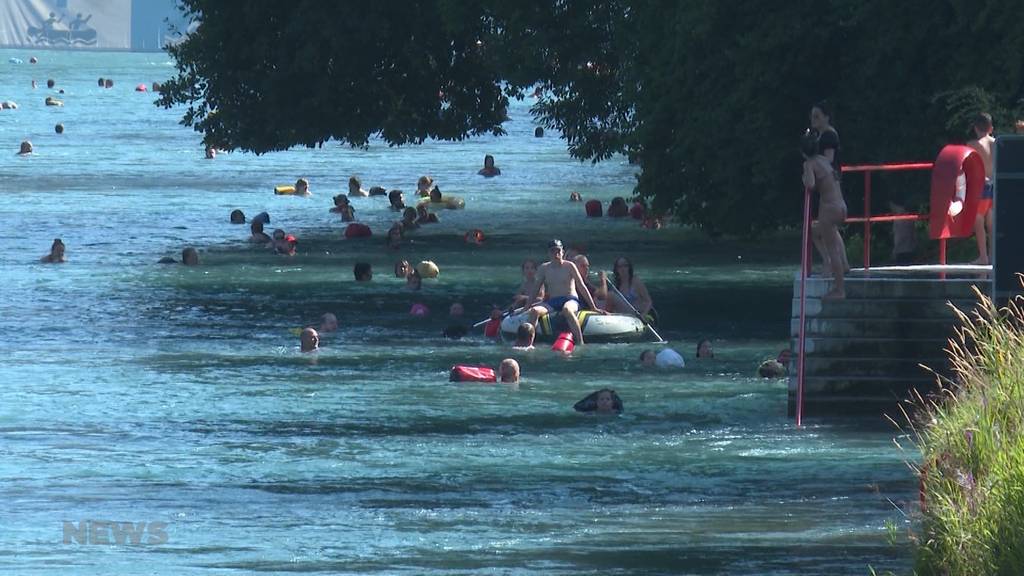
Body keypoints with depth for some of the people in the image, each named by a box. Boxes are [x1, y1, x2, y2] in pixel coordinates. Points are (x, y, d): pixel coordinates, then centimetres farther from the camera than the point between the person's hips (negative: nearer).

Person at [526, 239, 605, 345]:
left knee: (566, 309, -41)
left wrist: (594, 308, 1)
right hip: (552, 302, 4)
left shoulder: (569, 266, 1)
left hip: (571, 300, -4)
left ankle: (580, 343, -45)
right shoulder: (544, 268, 10)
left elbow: (582, 287, 1)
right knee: (534, 311, -27)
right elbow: (536, 290, 18)